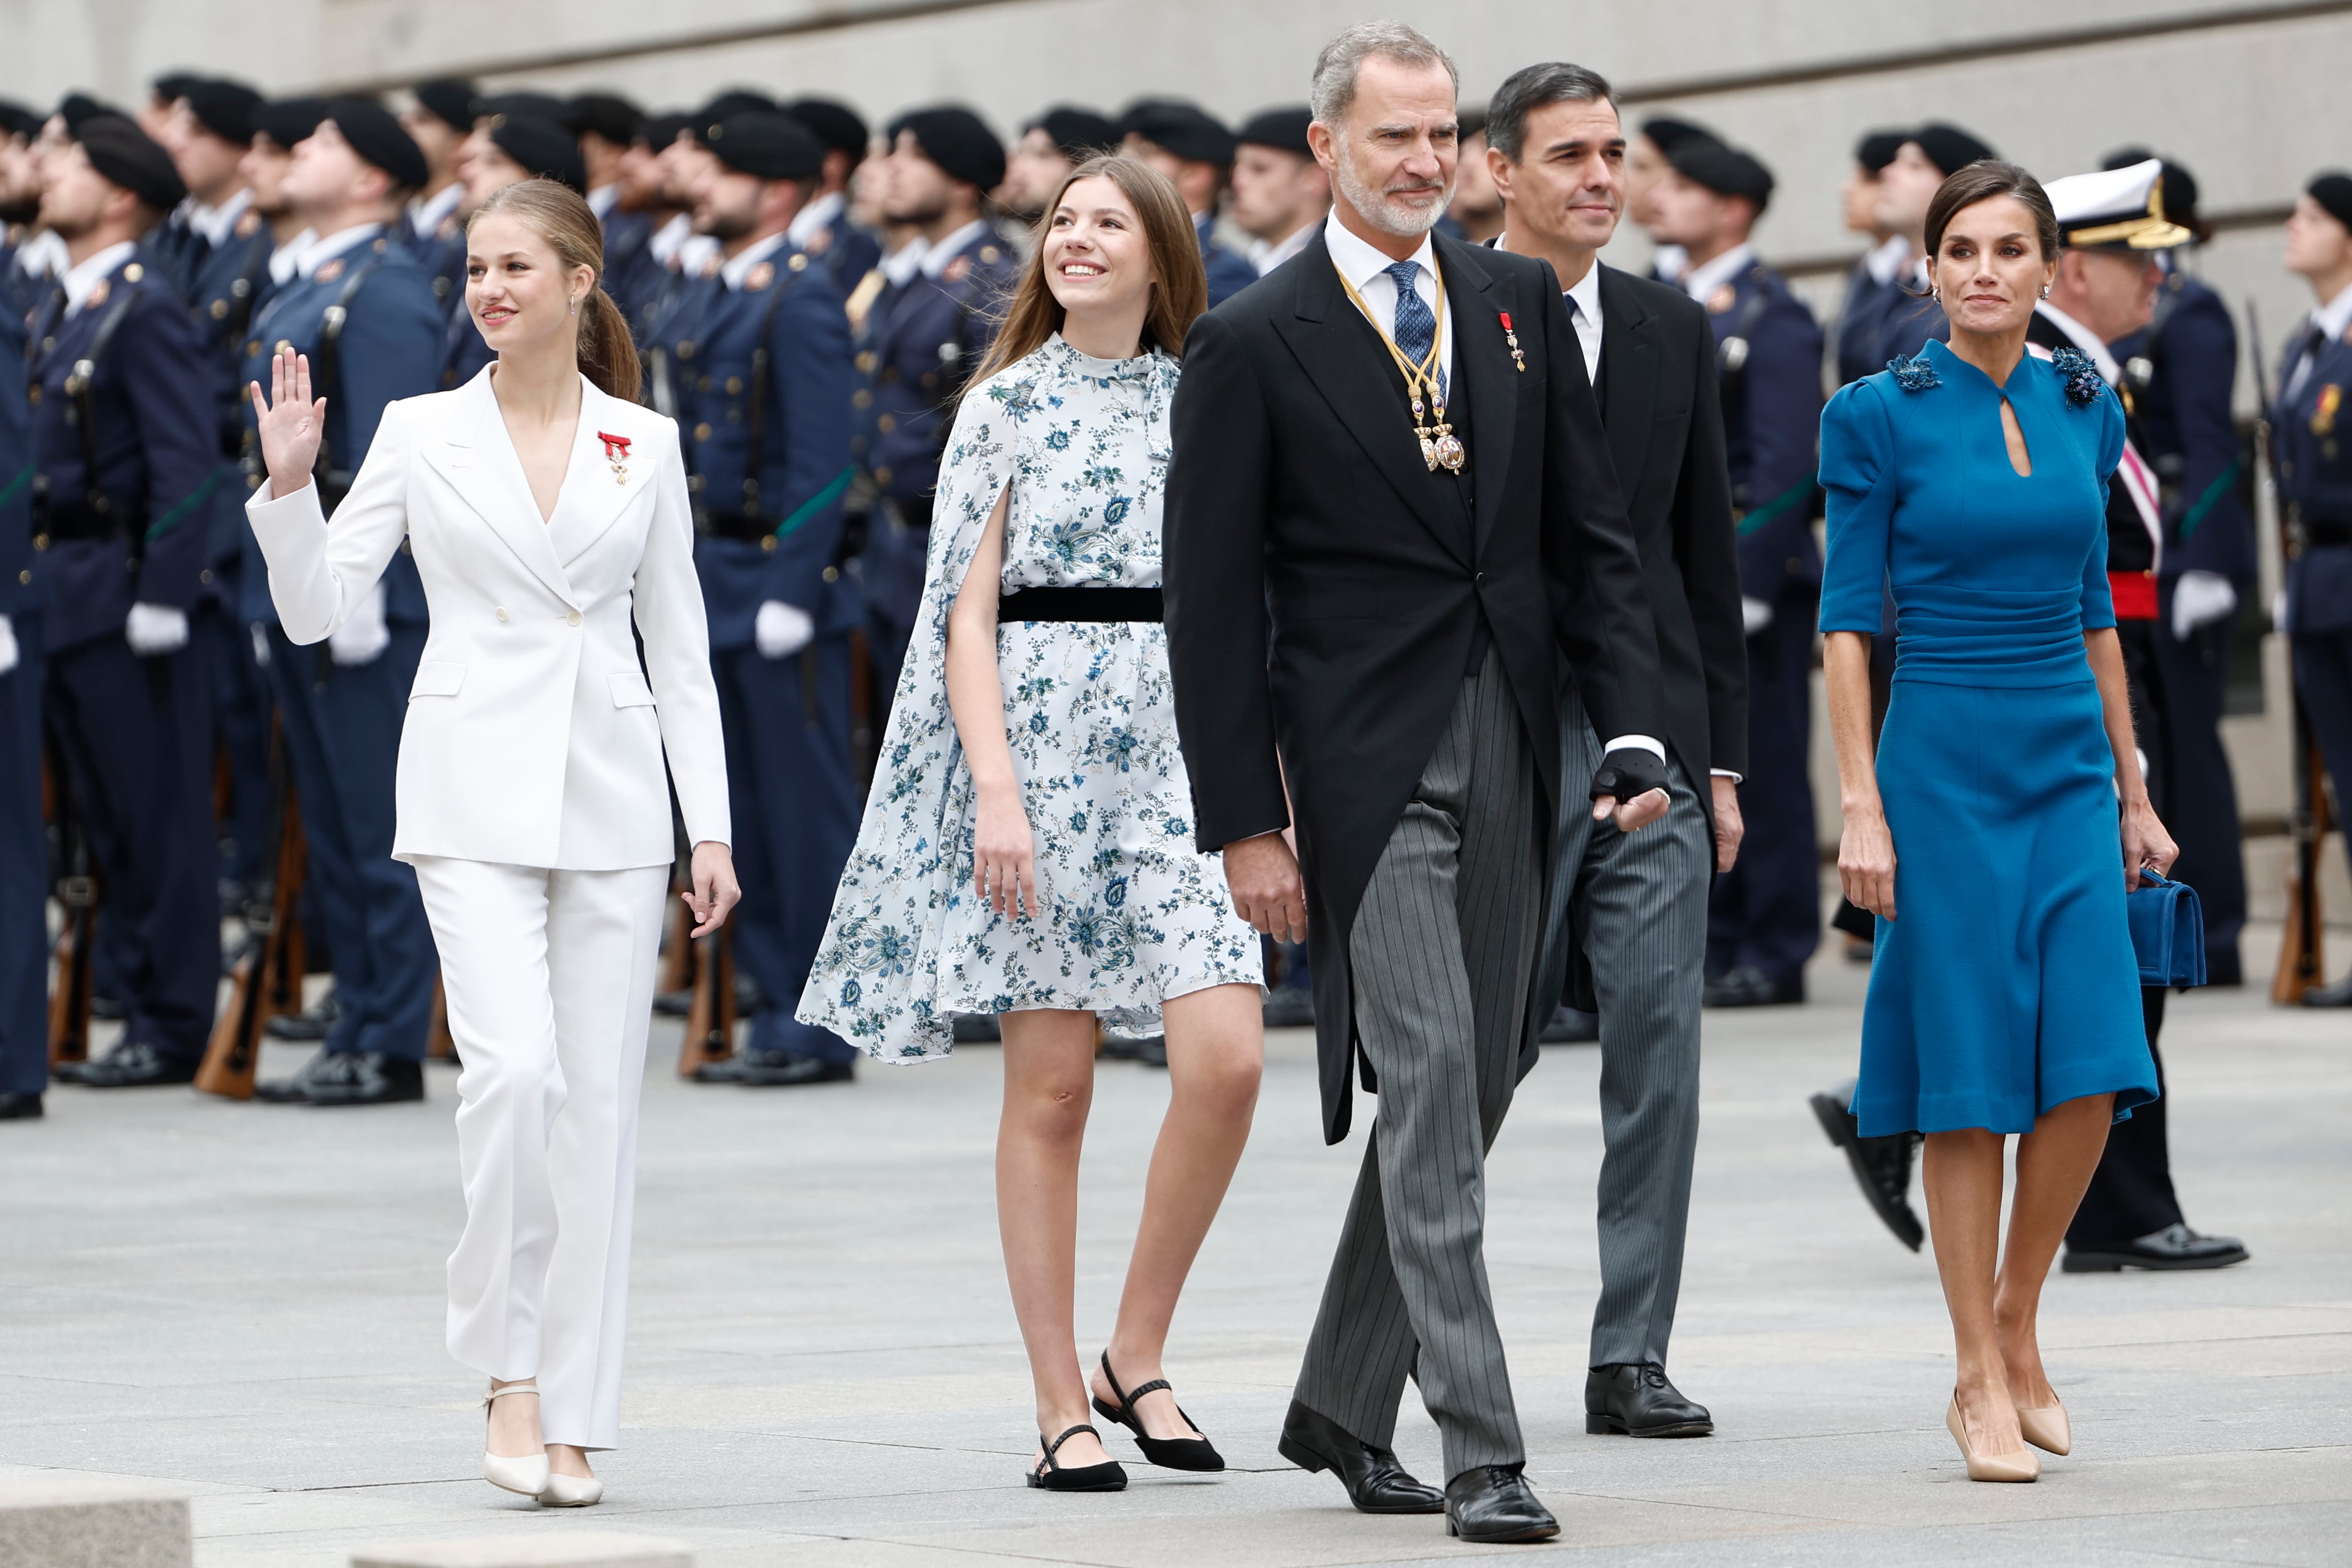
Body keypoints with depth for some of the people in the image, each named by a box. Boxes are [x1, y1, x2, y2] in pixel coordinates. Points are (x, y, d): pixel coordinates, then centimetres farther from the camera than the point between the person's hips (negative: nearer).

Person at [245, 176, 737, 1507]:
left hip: (611, 796, 2)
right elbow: (317, 610, 4)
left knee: (601, 1099, 1)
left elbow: (680, 650, 10)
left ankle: (571, 1415, 8)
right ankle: (509, 1364, -4)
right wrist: (289, 485, -12)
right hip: (476, 795, -2)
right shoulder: (422, 435, 4)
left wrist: (712, 828, 5)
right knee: (514, 1065, -20)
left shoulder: (646, 446, 8)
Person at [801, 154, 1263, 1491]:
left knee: (1226, 1061, -11)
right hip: (1039, 741, -2)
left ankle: (1139, 1355, 6)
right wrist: (996, 786, -12)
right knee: (1051, 1083, -2)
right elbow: (968, 611, -1)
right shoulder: (1006, 405, 4)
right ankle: (1062, 1406, 5)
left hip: (1183, 752, 2)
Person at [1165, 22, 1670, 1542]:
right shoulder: (1253, 344, -4)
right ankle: (1482, 1453, -11)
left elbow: (1597, 539, 11)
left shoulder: (1521, 303, 9)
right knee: (1431, 1083, -11)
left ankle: (1344, 1406, 24)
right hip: (1366, 760, -5)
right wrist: (1247, 821, -8)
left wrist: (1636, 730, 0)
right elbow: (1212, 604, -4)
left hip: (1512, 752, 5)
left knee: (1472, 1089, 10)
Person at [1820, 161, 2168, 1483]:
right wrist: (1862, 806, -10)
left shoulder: (2086, 407, 9)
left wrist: (2135, 791, 16)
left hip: (2072, 765, 4)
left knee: (2090, 1069, -6)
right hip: (1943, 765, -4)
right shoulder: (1882, 415, -4)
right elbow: (1849, 619, -4)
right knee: (1969, 1080, -3)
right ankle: (1985, 1385, 4)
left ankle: (2016, 1326, 14)